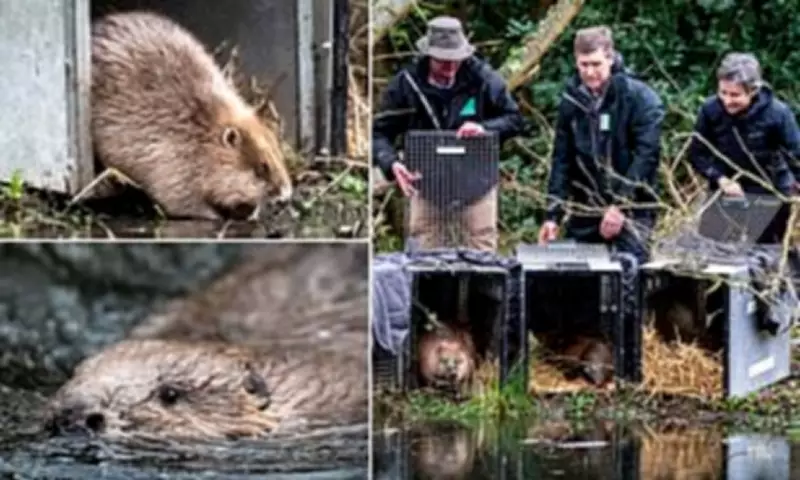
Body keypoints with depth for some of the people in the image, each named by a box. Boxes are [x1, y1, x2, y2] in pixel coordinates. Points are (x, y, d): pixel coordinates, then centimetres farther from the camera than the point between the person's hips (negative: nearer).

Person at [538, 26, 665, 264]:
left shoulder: (640, 97, -9)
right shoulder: (571, 99, 6)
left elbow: (646, 156, -15)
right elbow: (562, 160, 7)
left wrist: (620, 205, -20)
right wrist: (553, 215, 0)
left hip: (630, 211, -5)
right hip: (583, 213, 5)